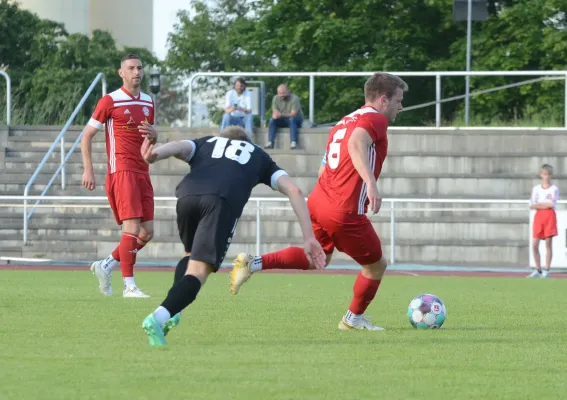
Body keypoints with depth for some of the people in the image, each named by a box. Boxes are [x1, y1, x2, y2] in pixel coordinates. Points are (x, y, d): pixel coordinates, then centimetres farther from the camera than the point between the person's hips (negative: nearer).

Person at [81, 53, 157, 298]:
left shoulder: (148, 102, 15)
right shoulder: (110, 101, -4)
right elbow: (87, 136, -1)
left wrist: (153, 135, 2)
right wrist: (88, 170, -8)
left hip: (142, 172, 7)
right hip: (122, 171, -7)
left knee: (147, 232, 2)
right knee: (133, 228, -15)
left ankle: (105, 266, 18)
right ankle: (129, 286, -11)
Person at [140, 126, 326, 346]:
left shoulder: (205, 143, 39)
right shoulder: (259, 156, 37)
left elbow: (179, 146, 15)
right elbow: (293, 190, 24)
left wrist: (154, 155, -8)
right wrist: (309, 237, 19)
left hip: (188, 194, 3)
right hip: (222, 201, -3)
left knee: (192, 255, 30)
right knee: (199, 271, -7)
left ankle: (171, 310, 9)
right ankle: (158, 318, -31)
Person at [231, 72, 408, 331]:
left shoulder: (343, 123, 20)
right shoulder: (375, 119, -8)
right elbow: (356, 144, -31)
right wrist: (371, 183, -42)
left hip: (318, 200, 9)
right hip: (345, 213, -9)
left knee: (318, 257, 27)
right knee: (376, 266, 12)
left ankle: (253, 264, 11)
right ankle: (354, 319, 29)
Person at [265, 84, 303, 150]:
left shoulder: (294, 98, -18)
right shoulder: (276, 98, -4)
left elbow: (293, 114, -27)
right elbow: (274, 112, -7)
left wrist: (282, 114, -43)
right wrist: (275, 115, -33)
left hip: (296, 120, -4)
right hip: (282, 121, 4)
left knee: (292, 119, -37)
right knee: (272, 120, -23)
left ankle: (293, 142, -44)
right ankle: (270, 142, -31)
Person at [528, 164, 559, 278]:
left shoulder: (554, 189, 2)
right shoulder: (536, 189, 11)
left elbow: (552, 204, -12)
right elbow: (531, 206, 3)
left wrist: (538, 204, -7)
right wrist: (546, 204, -7)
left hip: (550, 216, -3)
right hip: (538, 216, 3)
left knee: (548, 244, -3)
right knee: (535, 245, -1)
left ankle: (546, 270, -1)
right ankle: (538, 270, 9)